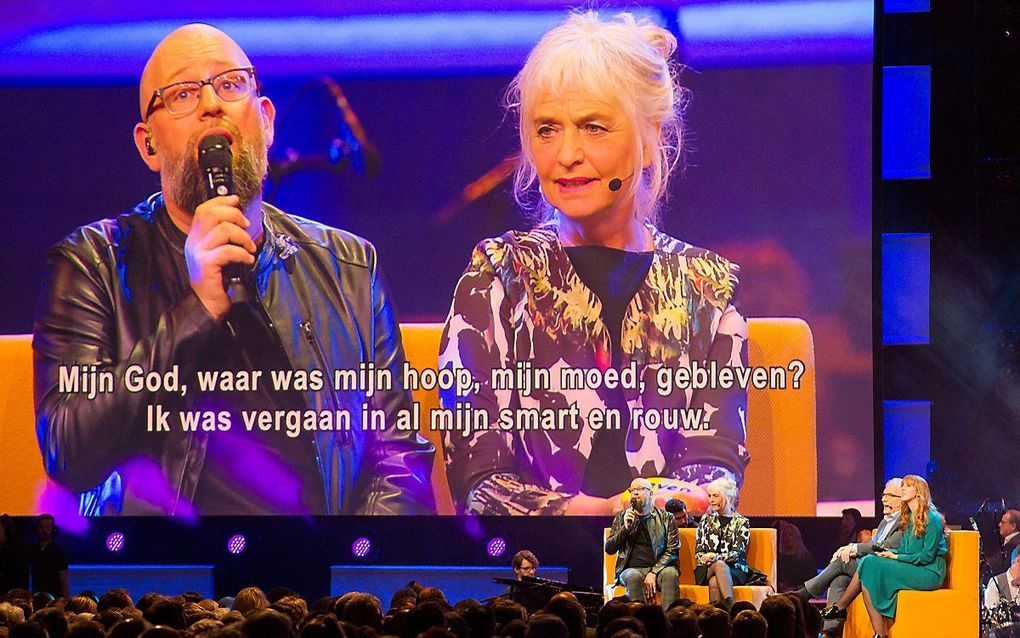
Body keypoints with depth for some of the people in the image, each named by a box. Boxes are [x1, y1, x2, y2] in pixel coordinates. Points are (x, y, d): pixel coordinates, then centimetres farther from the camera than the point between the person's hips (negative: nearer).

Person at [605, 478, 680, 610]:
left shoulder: (666, 518, 11)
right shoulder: (622, 517, 17)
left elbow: (672, 551, 3)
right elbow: (609, 549, 11)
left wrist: (653, 572, -12)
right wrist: (625, 527, -6)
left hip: (658, 568, 0)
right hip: (631, 569, 0)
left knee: (670, 573, -34)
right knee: (634, 577, -35)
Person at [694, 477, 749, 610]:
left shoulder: (741, 522, 7)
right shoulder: (706, 520, 18)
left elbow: (738, 553, -4)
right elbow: (698, 551, 11)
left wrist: (716, 557, -23)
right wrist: (704, 559, -15)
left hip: (735, 571, -1)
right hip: (706, 571, 1)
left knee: (715, 582, -38)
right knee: (720, 565, -38)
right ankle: (731, 608, -56)